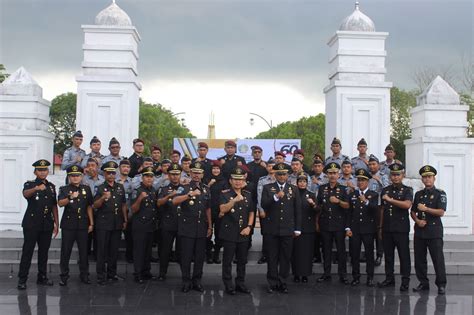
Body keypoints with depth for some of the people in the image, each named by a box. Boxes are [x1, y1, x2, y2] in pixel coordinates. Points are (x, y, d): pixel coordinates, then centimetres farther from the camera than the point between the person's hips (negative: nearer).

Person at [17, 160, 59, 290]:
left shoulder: (51, 186, 12)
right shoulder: (29, 184, -2)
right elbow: (25, 194, -27)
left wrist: (56, 223, 8)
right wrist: (36, 188, -48)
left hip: (47, 224, 4)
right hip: (31, 224, -4)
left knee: (44, 252, 10)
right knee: (27, 251, -4)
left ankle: (42, 277, 18)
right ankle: (22, 279, 1)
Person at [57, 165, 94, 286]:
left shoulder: (86, 189, 10)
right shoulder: (64, 189, 3)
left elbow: (89, 207, 11)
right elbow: (60, 203, -14)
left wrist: (91, 223, 7)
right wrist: (70, 197, -31)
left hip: (83, 224, 2)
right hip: (68, 224, -2)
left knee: (83, 251, 5)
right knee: (65, 251, 1)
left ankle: (84, 275, 15)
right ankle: (64, 276, 10)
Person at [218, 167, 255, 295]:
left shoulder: (248, 194, 9)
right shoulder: (225, 194, -4)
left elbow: (251, 212, 12)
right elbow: (223, 209, -19)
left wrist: (249, 227, -1)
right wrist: (235, 200, -33)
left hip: (244, 233, 4)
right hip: (229, 233, -4)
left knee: (242, 260, 11)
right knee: (227, 260, 2)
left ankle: (240, 284, 22)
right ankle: (228, 285, 11)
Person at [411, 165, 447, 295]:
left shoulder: (440, 193, 1)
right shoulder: (418, 194, 15)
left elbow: (441, 212, -9)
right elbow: (412, 212, 17)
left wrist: (425, 209, -15)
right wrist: (417, 220, -2)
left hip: (434, 231, -5)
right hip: (419, 231, 5)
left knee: (438, 259, -5)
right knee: (419, 259, 6)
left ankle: (441, 285, 4)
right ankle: (423, 283, 17)